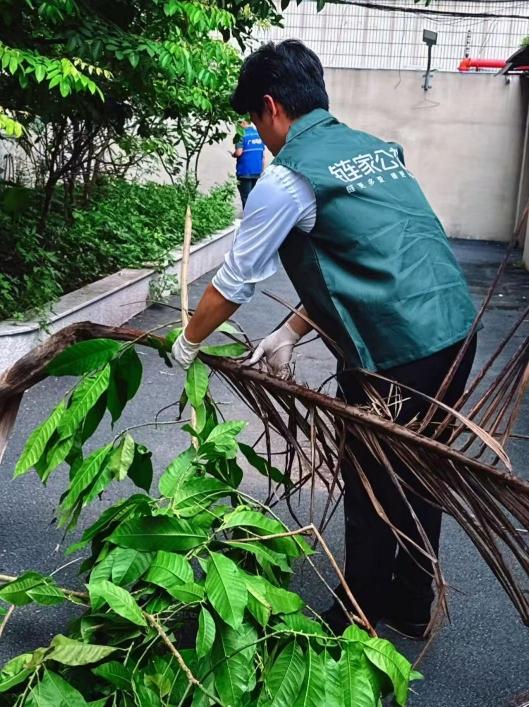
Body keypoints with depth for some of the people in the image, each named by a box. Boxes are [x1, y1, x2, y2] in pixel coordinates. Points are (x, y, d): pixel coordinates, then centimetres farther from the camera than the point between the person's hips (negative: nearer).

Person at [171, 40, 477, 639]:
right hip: (456, 331, 8)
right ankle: (412, 605, 40)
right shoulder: (376, 148, 15)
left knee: (371, 492, 11)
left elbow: (234, 283, 0)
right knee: (416, 475, 22)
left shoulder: (287, 178, -9)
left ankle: (359, 621, 31)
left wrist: (188, 343, 17)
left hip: (396, 356, -8)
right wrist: (290, 333, 18)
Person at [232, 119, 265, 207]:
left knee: (246, 198, 1)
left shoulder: (242, 134, -10)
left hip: (245, 172, -6)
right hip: (258, 172, 6)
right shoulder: (259, 134, 8)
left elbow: (239, 152, -19)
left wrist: (233, 154, 4)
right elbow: (263, 155, 11)